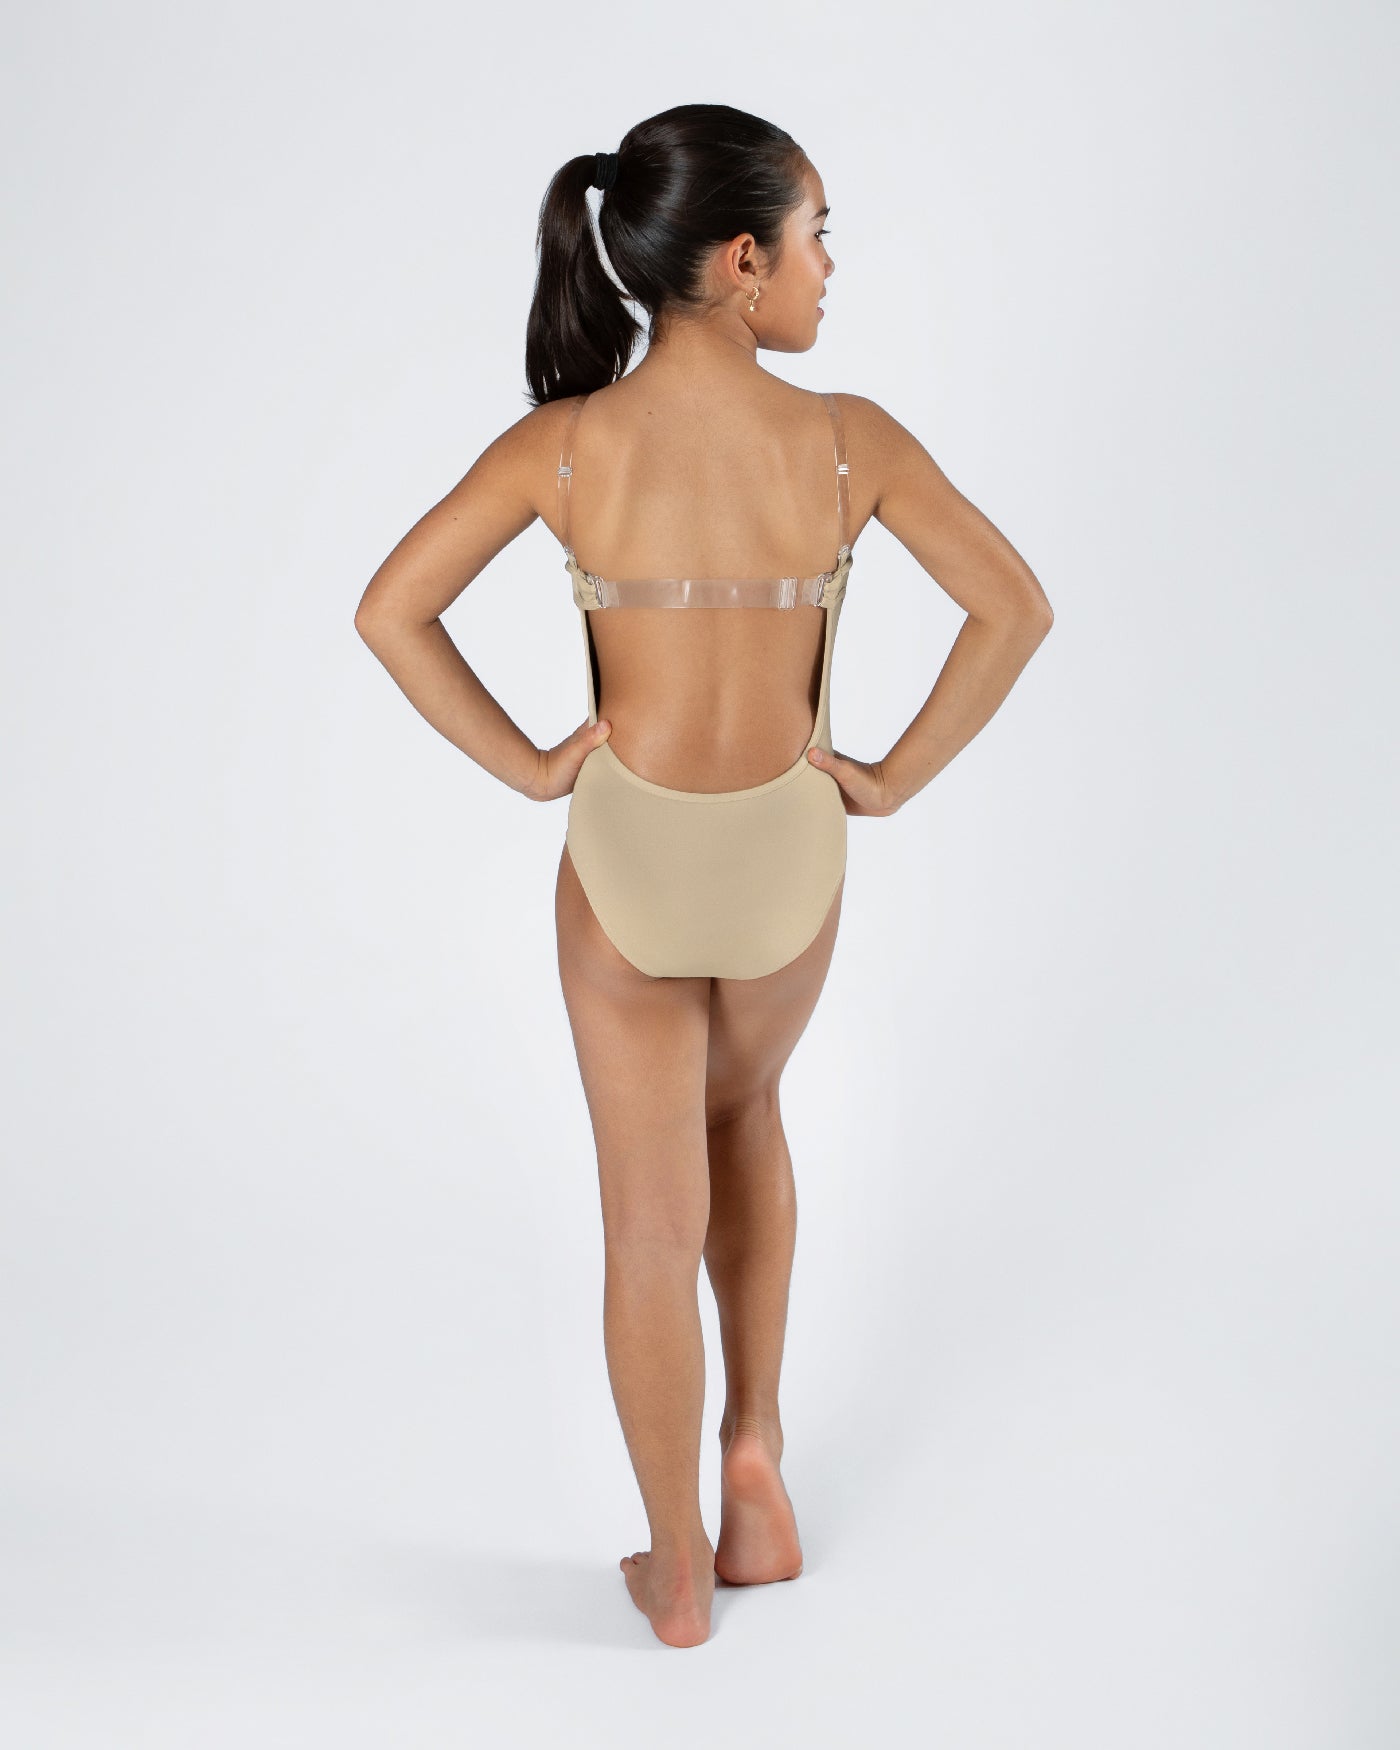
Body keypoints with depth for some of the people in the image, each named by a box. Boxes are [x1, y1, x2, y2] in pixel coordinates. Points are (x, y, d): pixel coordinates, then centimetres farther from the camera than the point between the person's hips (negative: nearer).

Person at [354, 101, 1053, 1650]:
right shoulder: (847, 441, -13)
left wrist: (527, 765, -2)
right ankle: (755, 1443, 28)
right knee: (741, 1110, 32)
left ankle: (680, 1573, 24)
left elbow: (389, 612, -11)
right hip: (788, 855, 1)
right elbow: (1014, 609, -10)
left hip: (626, 860, -1)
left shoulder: (565, 443, -12)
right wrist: (893, 777, -1)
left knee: (653, 1225, 11)